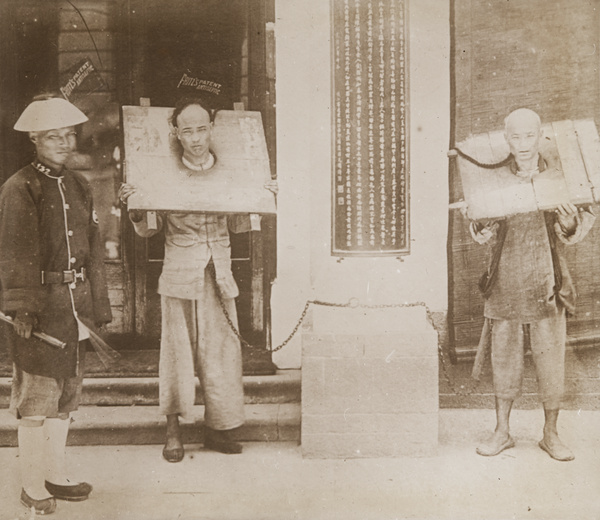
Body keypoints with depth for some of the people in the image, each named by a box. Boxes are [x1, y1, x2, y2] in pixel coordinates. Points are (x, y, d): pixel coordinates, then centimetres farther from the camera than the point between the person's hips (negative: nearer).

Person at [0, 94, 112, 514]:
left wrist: (98, 307, 13)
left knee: (67, 395, 14)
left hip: (76, 307, 7)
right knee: (37, 398, 0)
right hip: (42, 306, -7)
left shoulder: (79, 188, 14)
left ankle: (56, 475, 27)